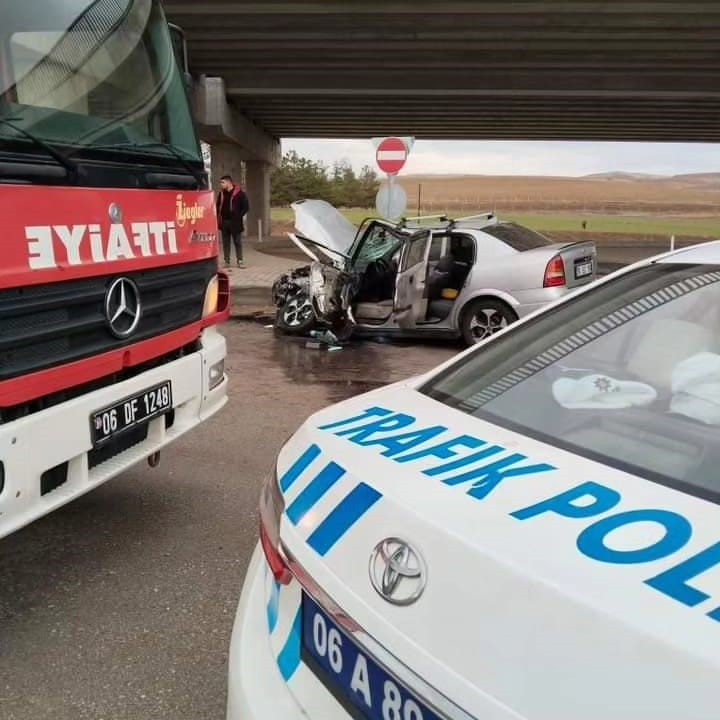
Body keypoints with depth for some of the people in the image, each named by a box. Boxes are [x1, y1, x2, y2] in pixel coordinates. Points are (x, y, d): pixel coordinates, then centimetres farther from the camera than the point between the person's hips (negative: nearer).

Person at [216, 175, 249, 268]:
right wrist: (218, 219, 7)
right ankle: (227, 261, 13)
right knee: (226, 242, 8)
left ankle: (240, 261, 7)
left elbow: (246, 207, -5)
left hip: (235, 222, -5)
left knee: (237, 242, 1)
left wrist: (239, 216, -10)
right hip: (224, 221, 5)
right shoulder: (221, 193, 10)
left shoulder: (239, 193, -7)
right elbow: (218, 206, 17)